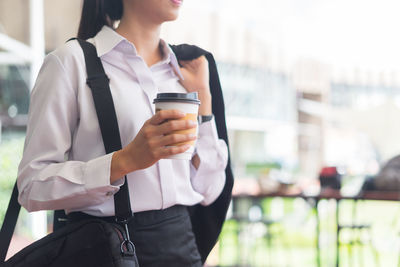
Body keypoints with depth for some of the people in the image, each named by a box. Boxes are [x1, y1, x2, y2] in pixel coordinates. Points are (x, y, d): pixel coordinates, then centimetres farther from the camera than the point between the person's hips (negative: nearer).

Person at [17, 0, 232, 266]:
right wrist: (126, 160, -26)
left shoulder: (184, 71, 7)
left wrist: (203, 97, -2)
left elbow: (207, 191, 3)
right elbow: (33, 185, -14)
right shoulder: (71, 61, -8)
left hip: (182, 243, 5)